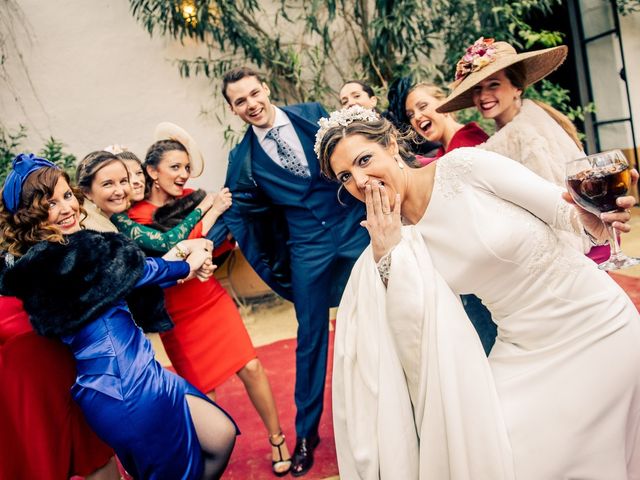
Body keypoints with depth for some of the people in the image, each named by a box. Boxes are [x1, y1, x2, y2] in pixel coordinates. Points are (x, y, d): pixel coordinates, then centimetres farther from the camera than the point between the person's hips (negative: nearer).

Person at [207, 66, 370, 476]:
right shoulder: (243, 159, 2)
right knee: (311, 336, 8)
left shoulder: (313, 115, 1)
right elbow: (234, 212, 3)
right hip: (308, 249, 0)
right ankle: (307, 432, 26)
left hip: (355, 229, 0)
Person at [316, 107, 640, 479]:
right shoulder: (397, 238, -5)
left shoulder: (465, 166, -17)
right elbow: (418, 334, -11)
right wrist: (386, 253, -19)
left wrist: (596, 216, -33)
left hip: (597, 323, -3)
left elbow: (565, 208, -12)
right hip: (525, 348, 3)